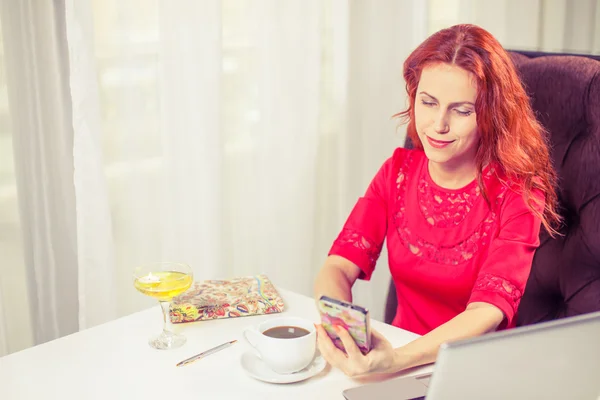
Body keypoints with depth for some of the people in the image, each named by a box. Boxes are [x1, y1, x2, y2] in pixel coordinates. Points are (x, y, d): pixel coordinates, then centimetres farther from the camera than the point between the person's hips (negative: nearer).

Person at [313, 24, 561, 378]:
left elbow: (487, 312, -22)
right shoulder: (399, 171, 0)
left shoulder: (516, 194, -11)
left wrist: (397, 360, -38)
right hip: (399, 347, 3)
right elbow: (337, 268, -6)